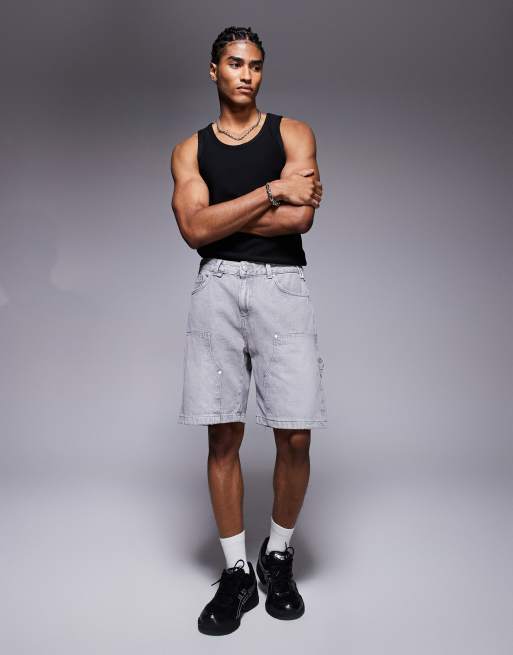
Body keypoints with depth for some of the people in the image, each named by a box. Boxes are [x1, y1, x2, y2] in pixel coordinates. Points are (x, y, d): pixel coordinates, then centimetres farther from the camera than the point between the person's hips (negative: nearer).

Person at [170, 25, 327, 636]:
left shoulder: (292, 132, 11)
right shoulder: (190, 149, 14)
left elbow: (299, 218, -6)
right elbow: (194, 228, -4)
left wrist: (221, 216, -2)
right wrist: (270, 191, -7)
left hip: (281, 283, -1)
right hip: (217, 287, 1)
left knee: (295, 436, -4)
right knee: (223, 436, 1)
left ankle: (278, 556, 22)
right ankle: (236, 573, 17)